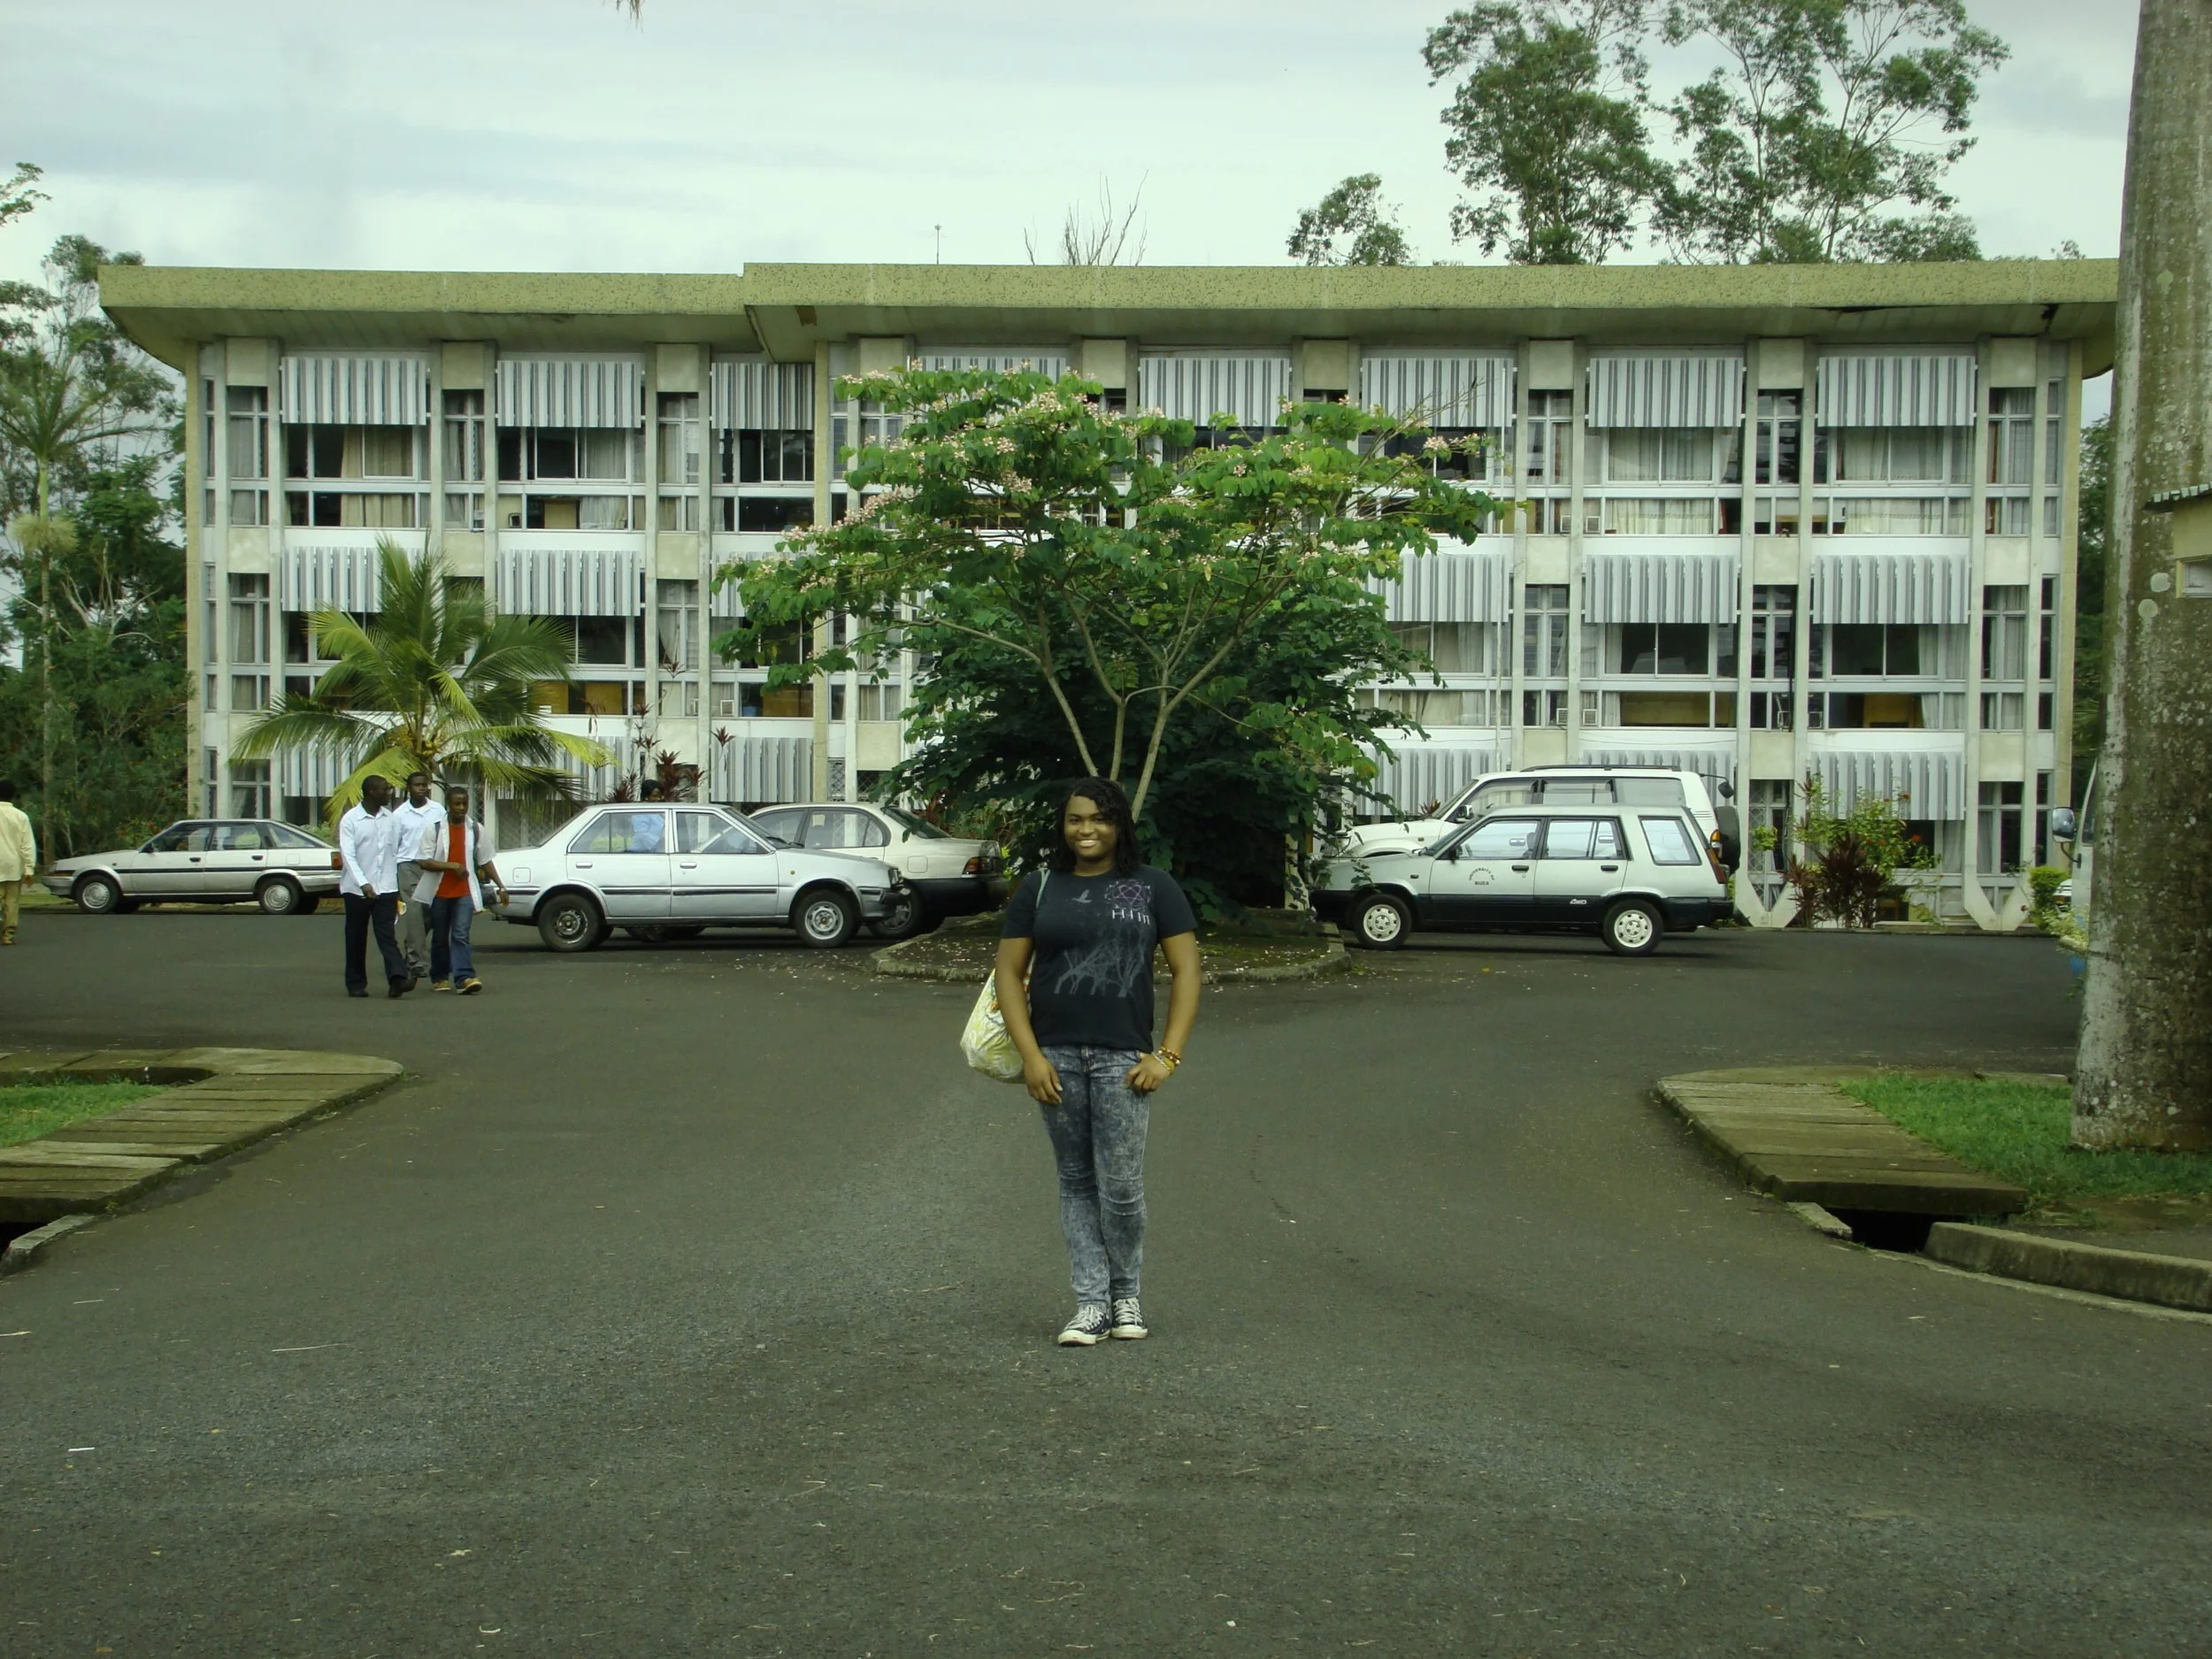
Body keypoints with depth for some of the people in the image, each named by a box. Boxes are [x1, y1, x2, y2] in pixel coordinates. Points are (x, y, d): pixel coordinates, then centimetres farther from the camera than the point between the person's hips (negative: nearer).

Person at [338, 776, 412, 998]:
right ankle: (356, 984, 16)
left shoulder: (391, 819, 7)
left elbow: (395, 853, 10)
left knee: (387, 936, -7)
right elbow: (348, 855, -12)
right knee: (356, 939, 7)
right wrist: (363, 883, -23)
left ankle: (398, 978, -21)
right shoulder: (350, 820, -5)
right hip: (357, 888, -2)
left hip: (386, 888, 2)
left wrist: (395, 885, 8)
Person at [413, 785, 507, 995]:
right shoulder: (434, 829, -3)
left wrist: (500, 886, 10)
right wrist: (452, 865, -19)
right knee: (440, 937, 11)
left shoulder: (475, 830, 6)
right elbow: (423, 862, -10)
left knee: (461, 935, -11)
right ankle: (439, 978, 24)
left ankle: (464, 978, -20)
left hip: (464, 893, 1)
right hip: (438, 892, -1)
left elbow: (485, 861, 15)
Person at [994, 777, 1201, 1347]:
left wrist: (1168, 1055, -6)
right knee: (1076, 1183, 8)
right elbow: (1010, 971, 5)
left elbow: (1186, 970, 2)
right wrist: (1031, 1056, -5)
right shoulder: (1040, 887, 8)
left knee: (1121, 1187, -2)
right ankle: (1091, 1301, 17)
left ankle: (1126, 1295, 20)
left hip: (1123, 1057, -2)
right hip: (1056, 1056, 2)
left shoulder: (1152, 886, 4)